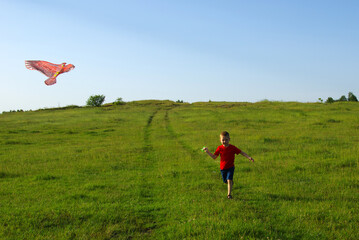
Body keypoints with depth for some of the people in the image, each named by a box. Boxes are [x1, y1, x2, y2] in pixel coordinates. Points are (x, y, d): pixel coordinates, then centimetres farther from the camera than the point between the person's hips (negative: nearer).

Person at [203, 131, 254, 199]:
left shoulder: (232, 148, -12)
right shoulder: (220, 148, -7)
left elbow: (241, 152, -7)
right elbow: (214, 157, -1)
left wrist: (248, 157, -19)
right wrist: (207, 151, -12)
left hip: (230, 167, -3)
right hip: (223, 168, 3)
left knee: (229, 180, -18)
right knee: (225, 181, 16)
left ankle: (229, 194, -10)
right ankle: (231, 182, 51)